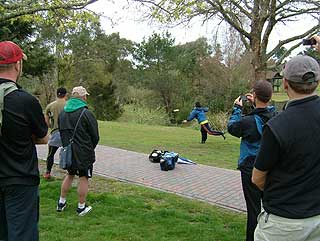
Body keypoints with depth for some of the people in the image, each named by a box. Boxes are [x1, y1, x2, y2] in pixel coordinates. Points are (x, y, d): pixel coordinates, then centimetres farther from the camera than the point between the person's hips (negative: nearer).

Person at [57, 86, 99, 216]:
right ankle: (81, 207, 14)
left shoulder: (62, 113, 5)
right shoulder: (86, 113, -15)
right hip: (84, 153, -6)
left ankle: (61, 202, 30)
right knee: (83, 178, 5)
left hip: (68, 151, 7)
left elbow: (61, 132, 13)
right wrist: (90, 148, 9)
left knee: (70, 175, 22)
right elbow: (95, 136, -9)